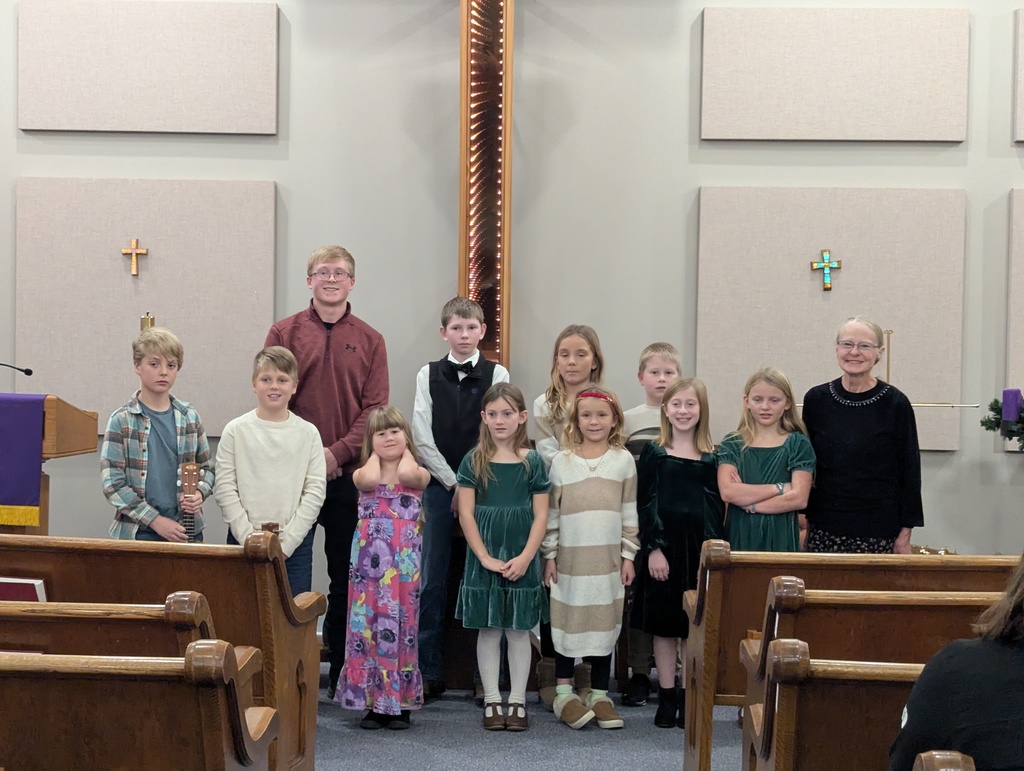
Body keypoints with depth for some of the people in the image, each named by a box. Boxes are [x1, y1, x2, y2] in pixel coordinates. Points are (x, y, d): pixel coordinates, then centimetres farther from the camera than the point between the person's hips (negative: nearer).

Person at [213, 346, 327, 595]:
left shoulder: (308, 433, 3)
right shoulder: (236, 431, 1)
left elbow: (315, 491, -2)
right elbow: (225, 490, -2)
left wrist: (286, 542, -9)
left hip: (295, 545, 0)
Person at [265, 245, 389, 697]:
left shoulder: (369, 341, 6)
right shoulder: (284, 333, 5)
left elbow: (375, 409, 0)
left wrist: (338, 452, -13)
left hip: (348, 475, 1)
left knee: (346, 576, 8)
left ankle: (342, 672, 18)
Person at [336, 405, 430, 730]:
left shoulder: (419, 473, 5)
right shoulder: (363, 472, 8)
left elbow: (406, 475, -19)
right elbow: (369, 480, -16)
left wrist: (406, 452, 1)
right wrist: (375, 454, 3)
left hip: (404, 564, -1)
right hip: (368, 563, 1)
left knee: (401, 627, 4)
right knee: (367, 627, 3)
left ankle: (400, 702, 13)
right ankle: (372, 702, 12)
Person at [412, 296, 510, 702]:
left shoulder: (497, 375, 2)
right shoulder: (429, 375, 5)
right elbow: (423, 438, 1)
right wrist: (453, 484, -5)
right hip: (440, 484, 1)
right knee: (433, 578, 1)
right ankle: (429, 672, 8)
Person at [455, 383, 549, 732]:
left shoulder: (532, 462, 1)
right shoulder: (473, 461, 0)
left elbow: (541, 515, -1)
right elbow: (466, 513, -3)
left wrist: (526, 557, -11)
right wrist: (485, 557, -10)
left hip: (521, 558, 0)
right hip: (484, 556, 0)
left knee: (519, 629, 6)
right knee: (488, 629, 6)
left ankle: (517, 700, 15)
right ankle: (492, 700, 15)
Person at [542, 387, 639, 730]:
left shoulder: (623, 460, 3)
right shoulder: (562, 461, 2)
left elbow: (629, 513, 5)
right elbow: (551, 512, 3)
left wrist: (628, 554, 1)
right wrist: (549, 555, 0)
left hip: (608, 558, 1)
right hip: (570, 557, -1)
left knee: (605, 622, 6)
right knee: (567, 622, 3)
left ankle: (599, 694, 16)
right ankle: (564, 693, 14)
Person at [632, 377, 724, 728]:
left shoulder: (712, 458, 4)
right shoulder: (653, 454, 1)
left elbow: (717, 507, 4)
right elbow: (644, 505, -2)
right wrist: (653, 548, -10)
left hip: (700, 550, 1)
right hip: (663, 547, -1)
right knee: (664, 624, 6)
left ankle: (689, 696, 15)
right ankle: (666, 697, 15)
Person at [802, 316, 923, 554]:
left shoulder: (895, 404, -4)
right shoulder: (816, 399, 3)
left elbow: (910, 470, 0)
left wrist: (905, 534, -2)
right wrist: (803, 523, 8)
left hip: (879, 532, -2)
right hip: (824, 530, 2)